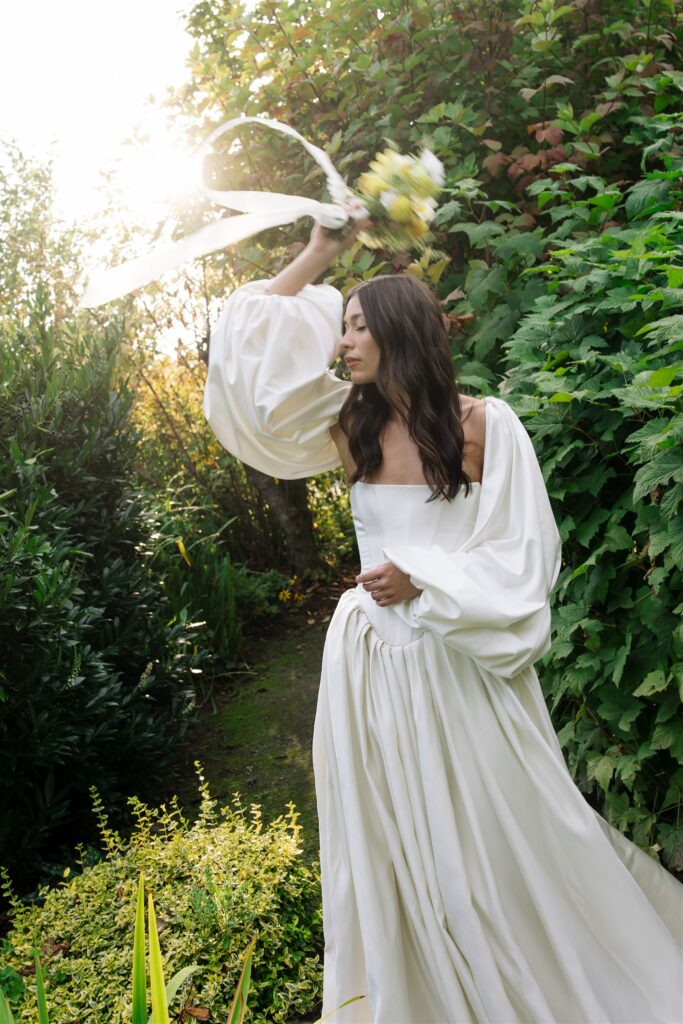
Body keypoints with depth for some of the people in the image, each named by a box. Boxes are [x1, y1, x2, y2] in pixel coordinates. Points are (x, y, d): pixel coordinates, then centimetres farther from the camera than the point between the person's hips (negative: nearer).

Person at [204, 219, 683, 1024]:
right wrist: (316, 258, 8)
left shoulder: (484, 424, -9)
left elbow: (527, 554, -7)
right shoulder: (349, 429, 2)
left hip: (461, 663, -4)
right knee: (397, 850, 14)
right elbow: (242, 345, 4)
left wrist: (424, 580, -17)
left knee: (498, 840, 8)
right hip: (373, 664, 4)